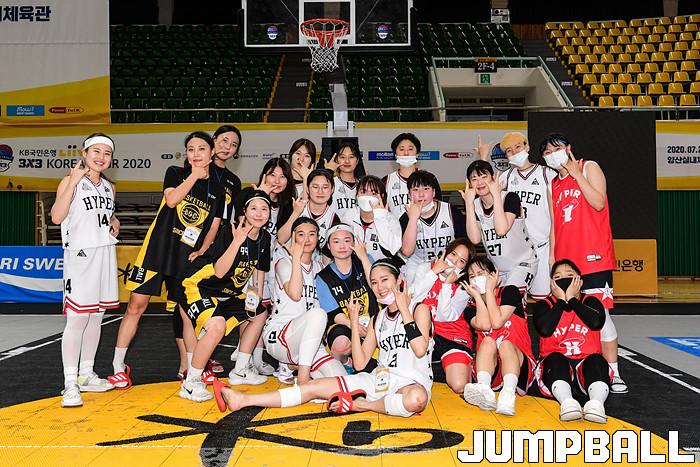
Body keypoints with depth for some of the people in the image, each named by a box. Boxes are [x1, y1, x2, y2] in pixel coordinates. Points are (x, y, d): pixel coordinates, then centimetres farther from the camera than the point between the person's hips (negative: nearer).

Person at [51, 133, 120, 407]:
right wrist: (74, 181, -19)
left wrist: (114, 223, 7)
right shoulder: (70, 182, -3)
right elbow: (57, 217, -17)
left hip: (105, 255, 6)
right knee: (77, 318, -11)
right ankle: (70, 383, -7)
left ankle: (86, 375, 20)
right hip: (79, 255, -6)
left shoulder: (109, 187, 14)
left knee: (96, 317, 10)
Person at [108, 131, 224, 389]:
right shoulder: (175, 173, 6)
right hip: (157, 248, -2)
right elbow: (171, 200, -13)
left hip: (187, 257, 2)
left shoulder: (217, 190, 11)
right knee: (136, 306, -3)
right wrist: (194, 176, -12)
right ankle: (118, 367, 9)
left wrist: (201, 251, -5)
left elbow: (213, 228, 10)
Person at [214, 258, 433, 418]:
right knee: (316, 386, -7)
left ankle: (361, 404, -24)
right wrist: (354, 321, 1)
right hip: (380, 378, 5)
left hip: (412, 382, -5)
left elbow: (420, 350, -19)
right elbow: (360, 363, 8)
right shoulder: (378, 319, 16)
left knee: (416, 399, -44)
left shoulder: (418, 309, -1)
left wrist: (404, 309, -14)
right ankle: (243, 399, -9)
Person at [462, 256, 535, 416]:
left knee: (505, 344, -29)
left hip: (520, 365, -1)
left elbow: (497, 322, -12)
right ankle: (484, 391, -52)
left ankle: (508, 394, -55)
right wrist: (477, 295, -2)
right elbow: (484, 325, -12)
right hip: (492, 373, 1)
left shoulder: (509, 292, 7)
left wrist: (489, 290, -3)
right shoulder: (471, 309, 13)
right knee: (488, 341, -26)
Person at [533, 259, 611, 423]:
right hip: (557, 366, 0)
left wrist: (572, 299, -7)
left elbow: (596, 322, -16)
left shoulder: (590, 301, 10)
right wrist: (561, 300, -6)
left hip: (586, 362, 1)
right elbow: (545, 329, -17)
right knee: (555, 359, -33)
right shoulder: (544, 305, 8)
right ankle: (566, 402, -55)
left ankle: (597, 402, -57)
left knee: (596, 361, -32)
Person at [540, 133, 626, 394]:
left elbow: (598, 203, -11)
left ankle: (613, 373, -2)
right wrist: (551, 257, 12)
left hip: (594, 257, -6)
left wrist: (576, 174, -9)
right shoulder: (553, 185, 19)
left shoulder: (589, 167, 4)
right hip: (564, 260, 6)